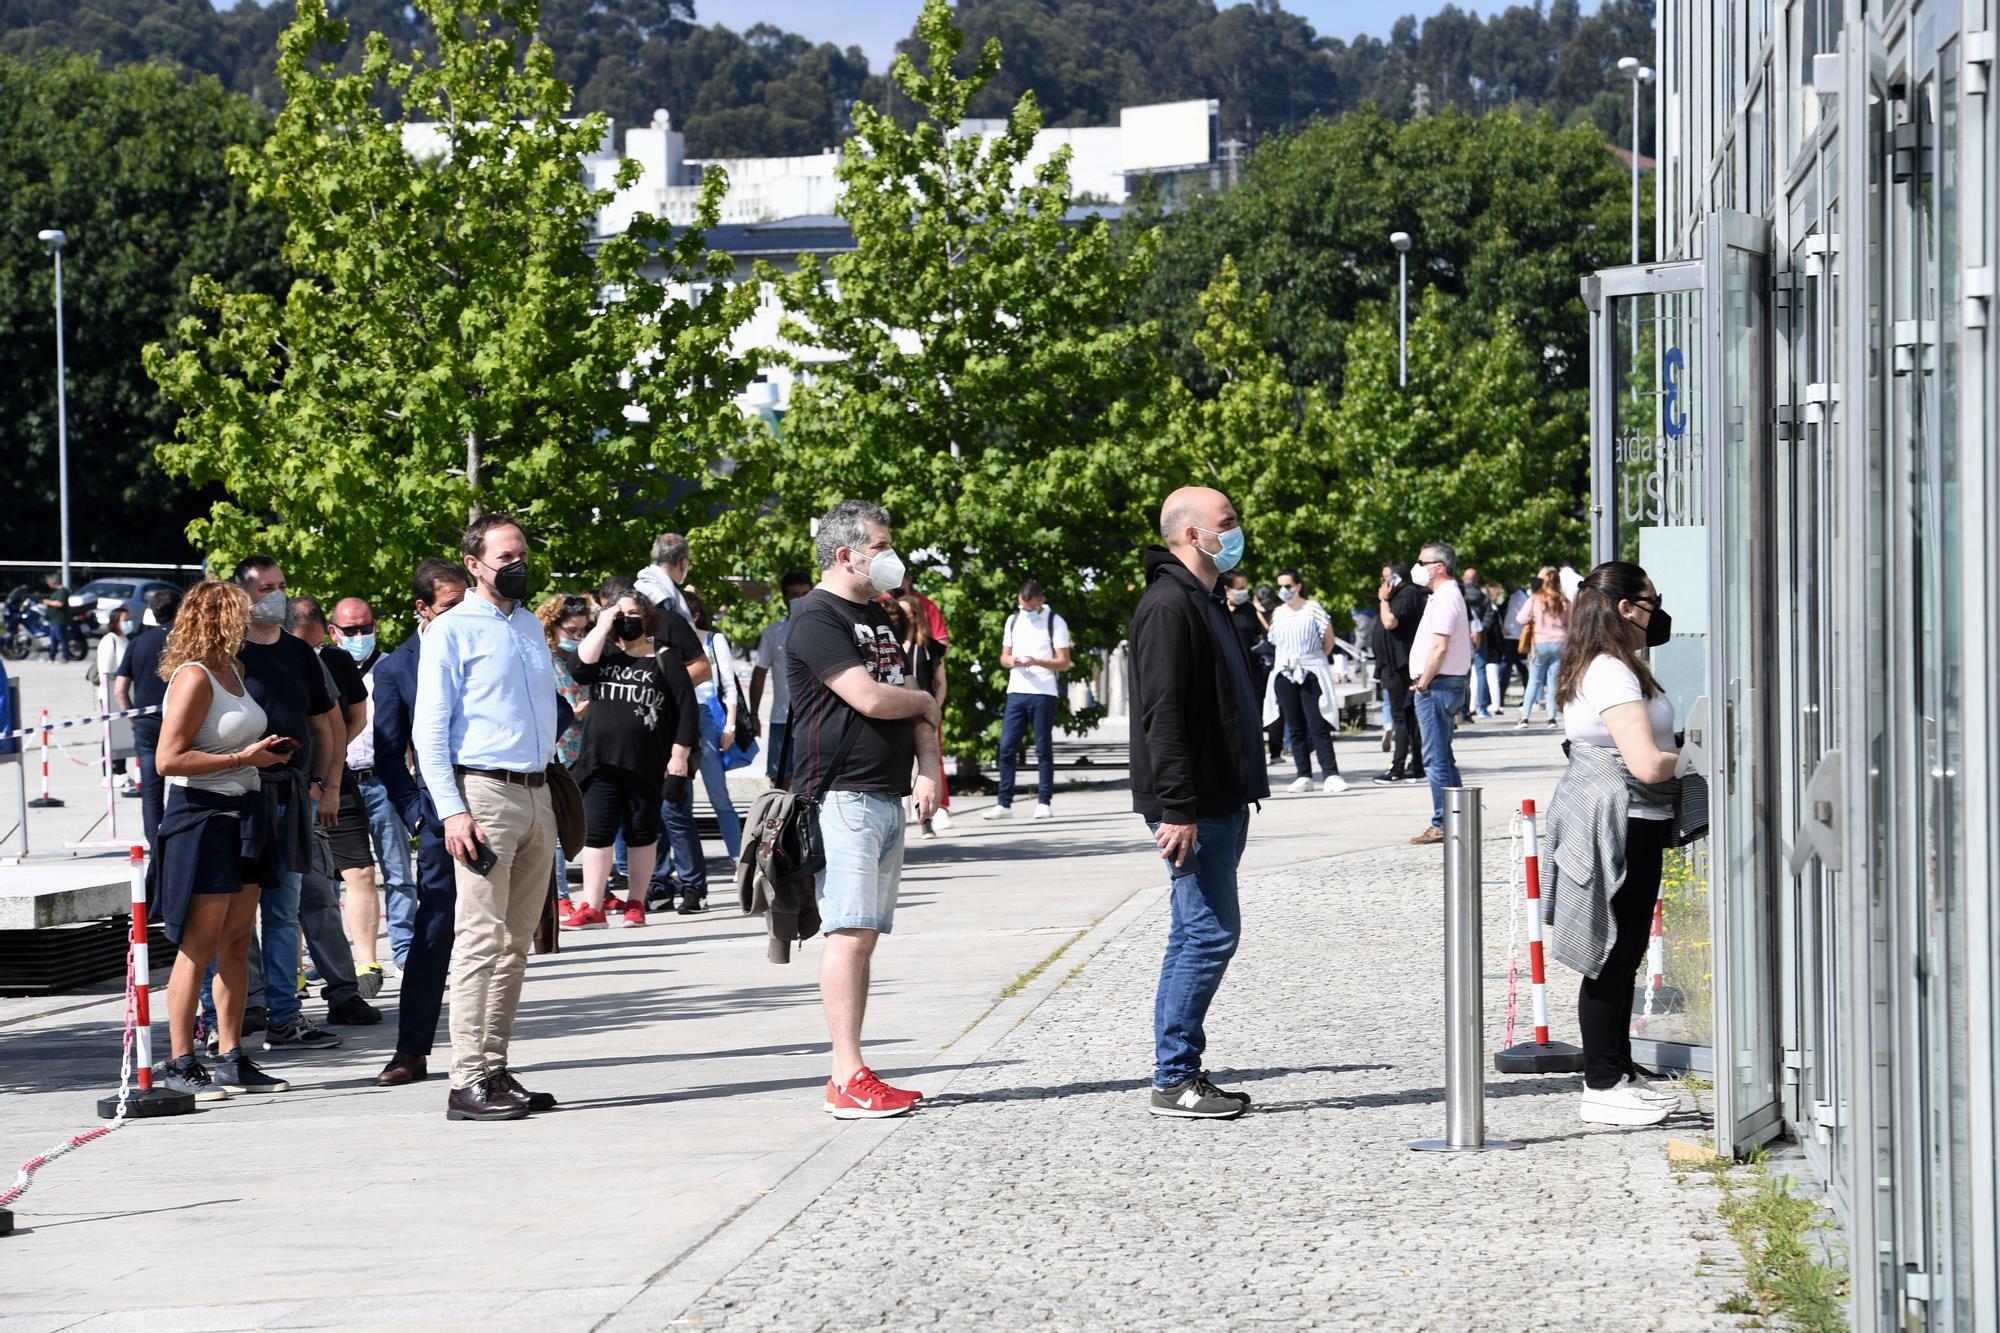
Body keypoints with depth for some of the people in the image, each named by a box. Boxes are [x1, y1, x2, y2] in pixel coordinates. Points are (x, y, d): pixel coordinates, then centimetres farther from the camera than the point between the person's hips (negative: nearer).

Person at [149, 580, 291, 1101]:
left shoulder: (232, 670, 15)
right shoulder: (193, 677, -13)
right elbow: (169, 759, -20)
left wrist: (268, 751, 14)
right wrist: (242, 758, -18)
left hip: (243, 815, 9)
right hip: (202, 818, -9)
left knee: (237, 942, 9)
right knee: (199, 947, -7)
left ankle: (231, 1059, 13)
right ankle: (180, 1064, -3)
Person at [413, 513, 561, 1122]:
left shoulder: (531, 626, 17)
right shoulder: (452, 631, -4)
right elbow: (428, 730, -8)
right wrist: (452, 811, -16)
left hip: (537, 795, 7)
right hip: (485, 794, -7)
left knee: (515, 944, 8)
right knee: (483, 940, -11)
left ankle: (496, 1070, 12)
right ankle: (469, 1082, -11)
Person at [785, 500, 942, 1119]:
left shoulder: (876, 615, 21)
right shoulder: (818, 619, -9)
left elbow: (914, 703, 20)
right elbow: (870, 698, -19)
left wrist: (929, 768, 3)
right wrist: (924, 702, 1)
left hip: (886, 797, 9)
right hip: (842, 797, -9)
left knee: (864, 934, 8)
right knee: (848, 933, -12)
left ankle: (850, 1078, 10)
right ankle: (849, 1080, -13)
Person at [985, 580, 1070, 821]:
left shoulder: (1055, 623, -1)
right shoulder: (1013, 621, 14)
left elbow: (1063, 663, -4)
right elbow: (1004, 656, 18)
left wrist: (1037, 662, -20)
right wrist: (1011, 661, -6)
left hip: (1043, 693, -4)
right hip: (1016, 691, 4)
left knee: (1043, 748, 0)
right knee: (1007, 747, -1)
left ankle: (1044, 802, 5)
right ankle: (1004, 804, 2)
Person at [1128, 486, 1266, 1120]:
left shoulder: (1204, 603, 18)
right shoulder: (1168, 605, -15)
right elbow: (1163, 715, -22)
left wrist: (1240, 794, 23)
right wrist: (1176, 809, -25)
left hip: (1219, 801, 11)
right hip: (1194, 807, -11)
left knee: (1197, 935, 12)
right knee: (1211, 932, -10)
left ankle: (1180, 1072, 16)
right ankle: (1174, 1080, -5)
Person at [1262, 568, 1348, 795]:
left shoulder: (1313, 609, -2)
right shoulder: (1278, 613, 11)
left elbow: (1329, 640, 4)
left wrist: (1314, 661, 10)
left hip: (1311, 674, -5)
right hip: (1285, 673, 5)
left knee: (1318, 727, -11)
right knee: (1295, 729, 5)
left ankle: (1331, 775, -14)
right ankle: (1304, 776, 8)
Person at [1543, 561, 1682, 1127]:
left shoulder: (1593, 668, 15)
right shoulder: (1612, 674, -19)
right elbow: (1647, 763, -26)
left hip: (1627, 827, 11)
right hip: (1621, 825, -11)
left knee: (1624, 954, 16)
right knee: (1614, 956, -5)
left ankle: (1618, 1071, 24)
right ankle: (1602, 1088, 0)